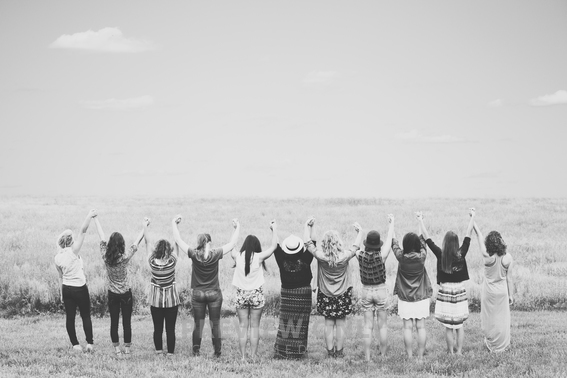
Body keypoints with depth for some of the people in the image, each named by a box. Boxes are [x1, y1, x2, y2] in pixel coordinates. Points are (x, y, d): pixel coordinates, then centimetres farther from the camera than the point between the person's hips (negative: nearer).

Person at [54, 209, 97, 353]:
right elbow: (83, 231, -20)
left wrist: (62, 294, 17)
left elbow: (61, 276, 10)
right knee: (86, 316, 6)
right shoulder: (73, 252, -17)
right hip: (80, 288, -5)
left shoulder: (57, 257, 1)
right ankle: (90, 343, 7)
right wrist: (90, 216, -17)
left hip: (66, 288, 5)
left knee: (70, 316, 9)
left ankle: (75, 344, 11)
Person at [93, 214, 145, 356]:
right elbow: (137, 241, -7)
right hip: (126, 293, -2)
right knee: (127, 321, 7)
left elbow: (102, 237, -4)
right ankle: (127, 348, 12)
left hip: (112, 294, 2)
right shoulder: (126, 257, -18)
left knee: (114, 322, 9)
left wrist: (96, 220, 7)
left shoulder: (105, 257, -13)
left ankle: (116, 349, 13)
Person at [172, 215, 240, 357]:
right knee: (215, 324, 6)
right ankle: (217, 352, 9)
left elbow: (178, 240, 0)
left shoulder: (194, 255, -10)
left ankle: (196, 351, 11)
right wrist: (237, 228, 13)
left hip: (198, 294, 1)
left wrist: (174, 224, 10)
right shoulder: (216, 255, -11)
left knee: (198, 324, 9)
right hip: (214, 294, -1)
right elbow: (232, 243, 1)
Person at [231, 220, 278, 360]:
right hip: (256, 294, -2)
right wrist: (274, 229, 12)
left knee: (243, 327, 5)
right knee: (255, 327, 4)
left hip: (241, 294, 2)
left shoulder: (238, 257, -5)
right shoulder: (259, 257, -10)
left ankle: (243, 357, 3)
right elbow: (274, 246, 0)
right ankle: (254, 356, 4)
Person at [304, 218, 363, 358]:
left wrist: (308, 227, 9)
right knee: (340, 325, 8)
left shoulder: (321, 257, -16)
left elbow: (308, 243, -3)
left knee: (329, 324, 9)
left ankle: (330, 351, 12)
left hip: (325, 295, 1)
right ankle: (339, 352, 13)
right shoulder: (344, 257, -17)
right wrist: (360, 232, 17)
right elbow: (356, 246, 1)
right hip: (342, 295, -1)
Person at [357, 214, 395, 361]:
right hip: (381, 291, -2)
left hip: (366, 291, 2)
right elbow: (389, 240, -4)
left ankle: (367, 357, 4)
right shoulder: (381, 256, -16)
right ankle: (383, 356, 11)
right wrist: (391, 223, 9)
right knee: (382, 325, 8)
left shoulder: (360, 256, -11)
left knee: (368, 326, 5)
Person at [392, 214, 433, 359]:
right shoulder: (421, 257, -10)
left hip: (405, 298, -1)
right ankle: (421, 355, 8)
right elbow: (423, 241, 7)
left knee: (407, 327, 3)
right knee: (421, 327, 5)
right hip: (421, 297, 1)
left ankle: (409, 356, 6)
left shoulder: (401, 257, -11)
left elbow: (394, 243, 6)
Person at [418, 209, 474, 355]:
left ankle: (451, 352, 8)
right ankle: (459, 351, 12)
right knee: (459, 325, 11)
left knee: (448, 326, 4)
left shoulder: (440, 255, -12)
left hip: (445, 291, -2)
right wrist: (472, 217, 10)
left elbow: (427, 238, -5)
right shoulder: (461, 254, -9)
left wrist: (420, 220, 4)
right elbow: (468, 235, 1)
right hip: (460, 291, 2)